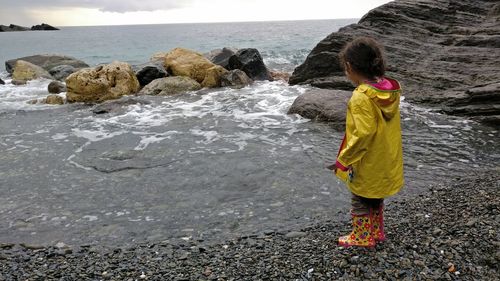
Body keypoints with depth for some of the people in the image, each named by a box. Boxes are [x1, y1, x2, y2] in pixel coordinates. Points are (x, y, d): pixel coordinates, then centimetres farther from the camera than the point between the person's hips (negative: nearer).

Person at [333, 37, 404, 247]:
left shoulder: (361, 97, -28)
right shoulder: (391, 90, -3)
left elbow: (363, 134, -32)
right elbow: (384, 125, 6)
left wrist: (343, 159, -21)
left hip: (366, 166, -8)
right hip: (386, 163, 8)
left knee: (361, 203, 14)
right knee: (376, 199, 26)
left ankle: (362, 238, 31)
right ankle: (377, 232, 42)